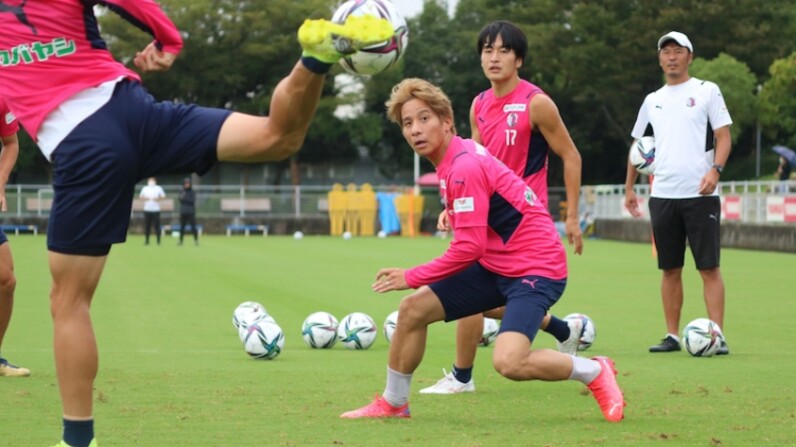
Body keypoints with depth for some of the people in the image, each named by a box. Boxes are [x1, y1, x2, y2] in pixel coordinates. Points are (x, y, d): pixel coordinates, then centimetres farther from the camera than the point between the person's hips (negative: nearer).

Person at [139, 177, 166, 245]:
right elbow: (141, 196, 15)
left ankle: (158, 241, -1)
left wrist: (158, 199, -13)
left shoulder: (158, 188, 6)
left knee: (156, 225, -5)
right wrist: (144, 198, -7)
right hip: (147, 209, 2)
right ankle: (146, 240, 9)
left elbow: (163, 196, 5)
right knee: (147, 225, 2)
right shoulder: (145, 188, 13)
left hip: (156, 210, -2)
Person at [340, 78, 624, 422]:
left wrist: (412, 277, -15)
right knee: (412, 309, 5)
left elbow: (469, 247, -23)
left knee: (508, 362, -27)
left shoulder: (465, 167, -21)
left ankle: (594, 371, -2)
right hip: (495, 264, 10)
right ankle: (393, 403, 22)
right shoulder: (450, 163, 8)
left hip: (536, 267, -10)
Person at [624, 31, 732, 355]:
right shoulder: (652, 100, 16)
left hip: (700, 194, -4)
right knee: (670, 269, 7)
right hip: (662, 195, 4)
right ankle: (672, 336, 12)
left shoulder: (706, 91, 3)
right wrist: (629, 188, 19)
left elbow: (723, 136, -2)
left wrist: (715, 169, -18)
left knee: (709, 267, -6)